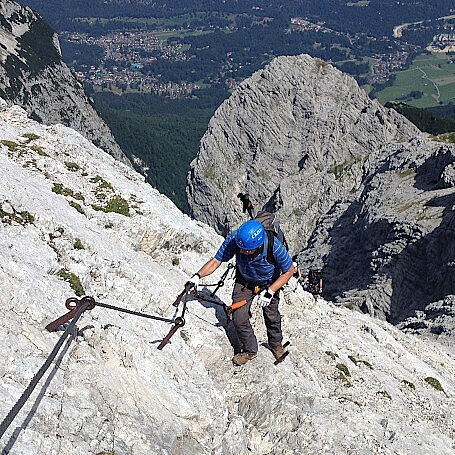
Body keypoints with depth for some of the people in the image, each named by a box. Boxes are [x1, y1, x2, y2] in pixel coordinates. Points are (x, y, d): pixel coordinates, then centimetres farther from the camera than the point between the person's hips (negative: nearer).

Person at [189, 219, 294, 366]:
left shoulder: (275, 247, -39)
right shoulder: (233, 239, -35)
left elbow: (289, 271, -22)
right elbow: (216, 261, -23)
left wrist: (270, 292, -28)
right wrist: (198, 276, -38)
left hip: (269, 283, -1)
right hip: (244, 281, 2)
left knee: (271, 316, 10)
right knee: (239, 319, -4)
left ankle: (276, 343, 43)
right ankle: (250, 350, 24)